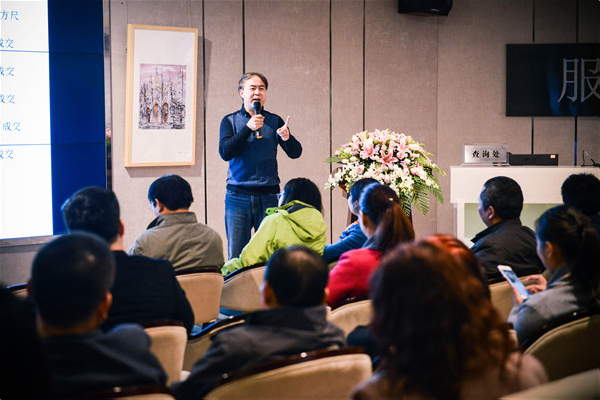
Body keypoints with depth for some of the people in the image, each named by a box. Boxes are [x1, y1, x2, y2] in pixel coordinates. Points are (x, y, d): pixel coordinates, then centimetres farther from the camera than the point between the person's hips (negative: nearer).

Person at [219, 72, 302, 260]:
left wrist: (287, 138, -20)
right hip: (238, 196, -1)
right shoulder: (230, 121, 6)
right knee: (236, 256, -1)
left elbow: (295, 153, 2)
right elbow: (225, 152, -8)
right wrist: (248, 128, -16)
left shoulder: (274, 121, 10)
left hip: (268, 196, 1)